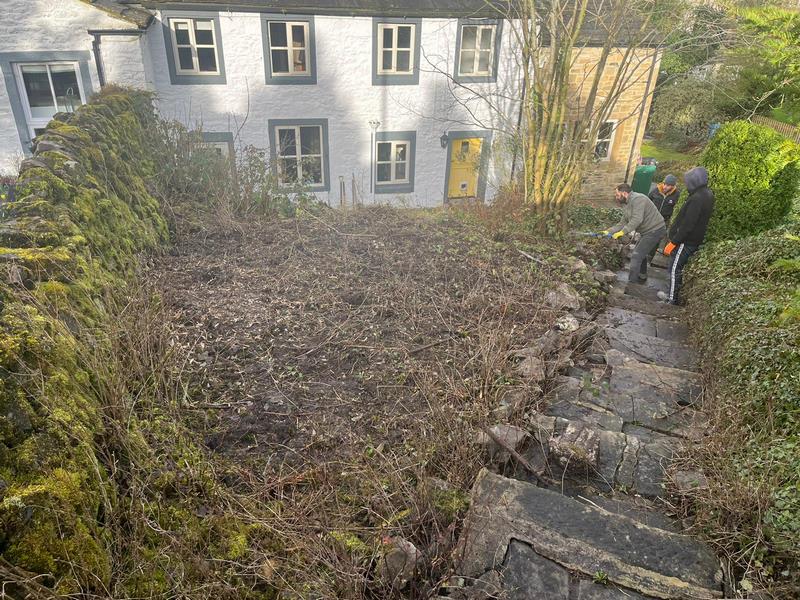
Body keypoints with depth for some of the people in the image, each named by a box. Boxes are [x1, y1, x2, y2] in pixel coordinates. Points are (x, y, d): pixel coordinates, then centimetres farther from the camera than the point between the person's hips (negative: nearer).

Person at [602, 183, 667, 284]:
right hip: (648, 231, 11)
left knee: (636, 256, -13)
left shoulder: (637, 199, -21)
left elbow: (637, 220, -31)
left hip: (655, 230, -11)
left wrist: (622, 232, -30)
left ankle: (631, 282, -11)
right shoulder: (626, 205, 11)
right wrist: (609, 232, 2)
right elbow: (622, 223, 12)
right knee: (640, 253, 25)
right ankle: (642, 277, 43)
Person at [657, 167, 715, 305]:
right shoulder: (707, 194, 7)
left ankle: (672, 298, 9)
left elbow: (687, 225, -26)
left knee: (675, 268, 0)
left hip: (687, 241, -9)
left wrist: (673, 241, -19)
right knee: (679, 267, 19)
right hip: (695, 240, 9)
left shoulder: (697, 199, -25)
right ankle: (674, 293, 28)